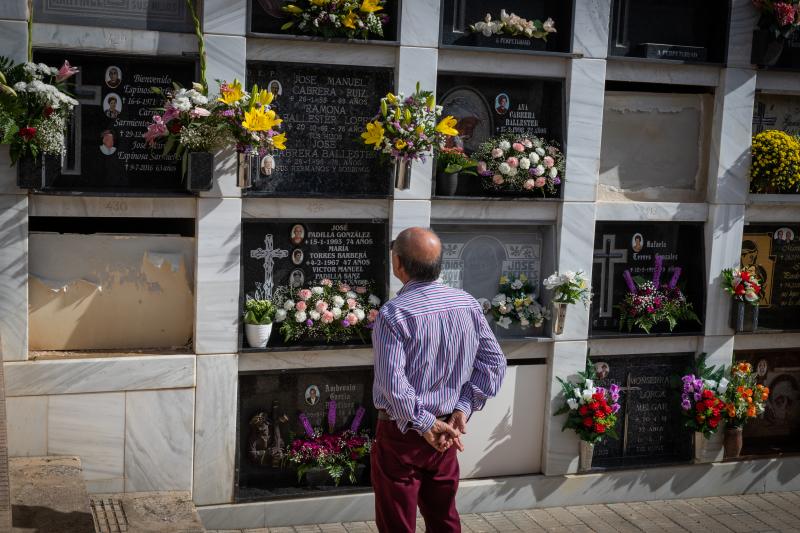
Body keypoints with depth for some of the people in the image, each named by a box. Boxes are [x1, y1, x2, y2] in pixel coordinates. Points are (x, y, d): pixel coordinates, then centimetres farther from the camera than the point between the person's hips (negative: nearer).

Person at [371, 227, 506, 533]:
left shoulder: (393, 314, -19)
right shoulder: (468, 304, -1)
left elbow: (392, 382, -27)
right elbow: (494, 362, 0)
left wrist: (425, 424, -20)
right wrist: (463, 408, -4)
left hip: (401, 433, -5)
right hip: (445, 432, 5)